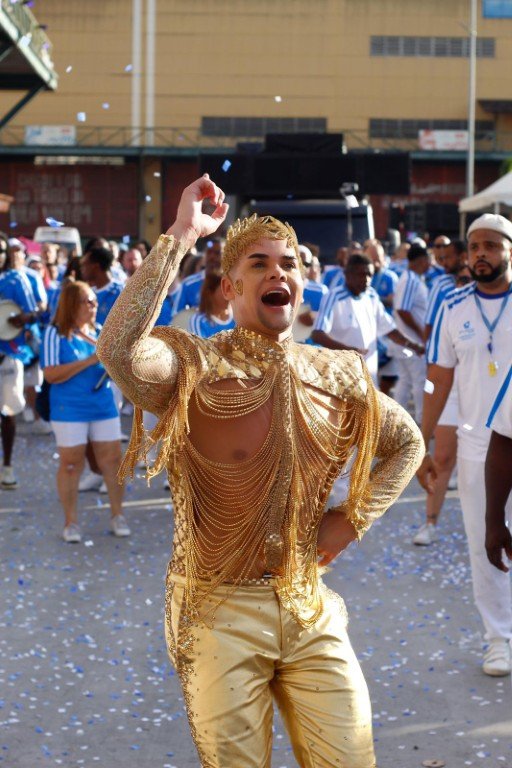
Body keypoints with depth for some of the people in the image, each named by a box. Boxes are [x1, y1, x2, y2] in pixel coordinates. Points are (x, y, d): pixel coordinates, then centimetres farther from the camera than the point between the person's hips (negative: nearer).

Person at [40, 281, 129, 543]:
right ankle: (71, 522, 13)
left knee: (112, 460, 4)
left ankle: (117, 516, 16)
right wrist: (91, 360, -19)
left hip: (104, 407, 4)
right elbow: (51, 374, -16)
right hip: (69, 411, -4)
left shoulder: (100, 332, 7)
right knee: (71, 464, 3)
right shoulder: (55, 333, -6)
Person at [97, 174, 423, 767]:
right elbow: (118, 351, -35)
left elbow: (405, 442, 19)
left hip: (310, 610, 4)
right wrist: (180, 237, -29)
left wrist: (353, 518, 4)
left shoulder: (338, 377, 2)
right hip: (221, 612, -4)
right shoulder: (195, 369, -12)